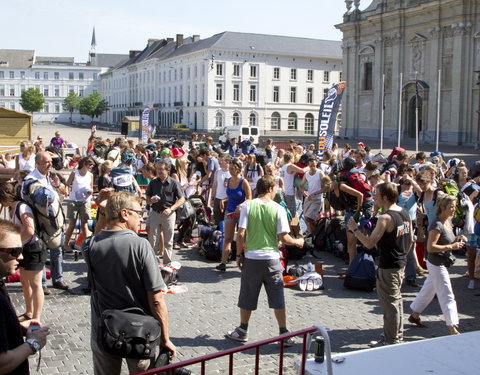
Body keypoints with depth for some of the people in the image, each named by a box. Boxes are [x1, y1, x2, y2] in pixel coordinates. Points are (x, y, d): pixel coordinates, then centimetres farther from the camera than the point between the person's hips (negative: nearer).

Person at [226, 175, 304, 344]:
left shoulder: (247, 206, -5)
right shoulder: (278, 209, -6)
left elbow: (241, 234, -8)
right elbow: (283, 237, -6)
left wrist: (239, 254, 3)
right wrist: (298, 242, 13)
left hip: (251, 258, 1)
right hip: (272, 259, 0)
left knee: (247, 298, 14)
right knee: (278, 299, 9)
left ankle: (242, 331, 25)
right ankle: (284, 334, 15)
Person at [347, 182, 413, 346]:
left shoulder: (386, 218, -23)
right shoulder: (404, 213, 5)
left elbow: (369, 243, -26)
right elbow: (410, 240, 13)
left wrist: (355, 229, -14)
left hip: (388, 267, -9)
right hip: (401, 264, 9)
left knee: (389, 303, 2)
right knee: (396, 300, 21)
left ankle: (391, 341, 13)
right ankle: (398, 335, 34)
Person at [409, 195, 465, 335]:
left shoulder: (448, 221, 7)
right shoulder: (436, 225, -22)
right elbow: (430, 247, -25)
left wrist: (457, 239, 2)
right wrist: (451, 247, -24)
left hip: (441, 264, 10)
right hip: (436, 264, -10)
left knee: (428, 290, 20)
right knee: (447, 296, -6)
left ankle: (414, 316, 34)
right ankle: (453, 329, -2)